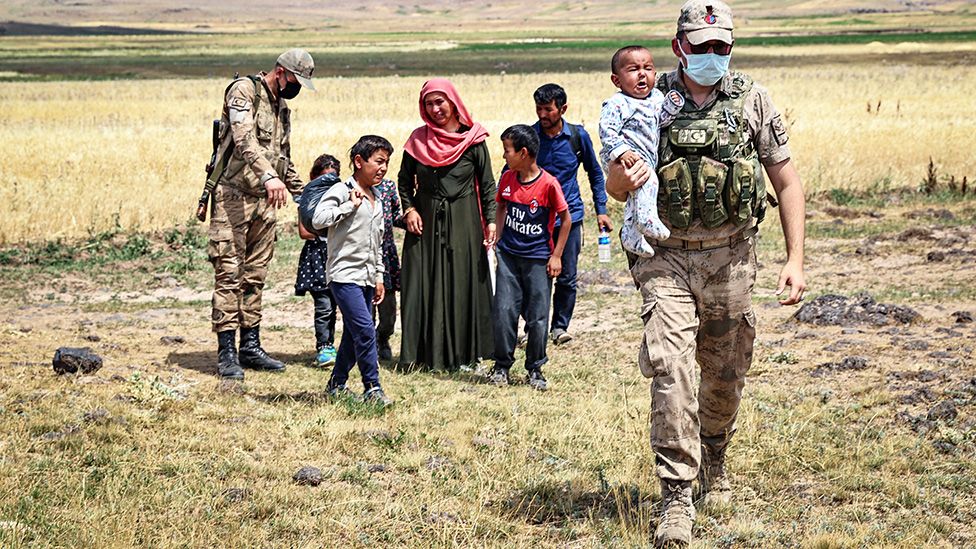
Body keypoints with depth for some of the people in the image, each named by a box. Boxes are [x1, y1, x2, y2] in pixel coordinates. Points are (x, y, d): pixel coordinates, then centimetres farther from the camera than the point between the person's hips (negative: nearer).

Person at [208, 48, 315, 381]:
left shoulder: (282, 107, 18)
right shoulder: (244, 91, -9)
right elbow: (244, 140, -25)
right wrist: (268, 176, -38)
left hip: (265, 200, 8)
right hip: (234, 195, -8)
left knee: (255, 276, 10)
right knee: (229, 274, -7)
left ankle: (251, 347, 15)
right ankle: (226, 353, -7)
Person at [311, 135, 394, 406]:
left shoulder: (376, 200, 17)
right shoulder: (341, 191, -8)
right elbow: (318, 219, -22)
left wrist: (379, 277, 21)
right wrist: (349, 206, -20)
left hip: (366, 277, 8)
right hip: (344, 274, -8)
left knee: (353, 334, 11)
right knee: (365, 330, -15)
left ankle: (337, 384, 23)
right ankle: (372, 388, -12)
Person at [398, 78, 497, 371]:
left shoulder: (473, 140, -2)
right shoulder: (418, 139, 4)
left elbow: (487, 185, 1)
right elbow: (404, 179, 13)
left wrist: (491, 221, -7)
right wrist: (409, 209, -2)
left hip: (463, 223, -2)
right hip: (425, 222, 2)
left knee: (462, 286, 1)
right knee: (422, 286, 0)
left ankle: (461, 353, 9)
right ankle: (423, 352, 7)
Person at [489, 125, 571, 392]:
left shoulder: (548, 184, -14)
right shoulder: (507, 179, 1)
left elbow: (566, 219, -5)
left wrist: (556, 255, -5)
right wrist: (499, 237, 8)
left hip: (538, 259, -4)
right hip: (509, 255, 4)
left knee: (537, 317, 2)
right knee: (504, 311, 0)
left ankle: (535, 369, 16)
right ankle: (502, 365, 12)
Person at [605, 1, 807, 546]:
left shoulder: (752, 100, 1)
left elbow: (787, 181, 4)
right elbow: (613, 184, 8)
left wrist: (795, 260, -4)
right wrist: (622, 181, -18)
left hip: (730, 257, 2)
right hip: (667, 258, -1)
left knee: (726, 373, 13)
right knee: (671, 369, -16)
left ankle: (715, 462, 41)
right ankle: (677, 498, -15)